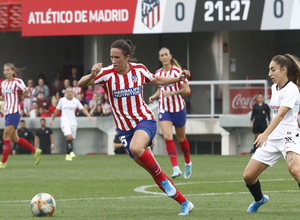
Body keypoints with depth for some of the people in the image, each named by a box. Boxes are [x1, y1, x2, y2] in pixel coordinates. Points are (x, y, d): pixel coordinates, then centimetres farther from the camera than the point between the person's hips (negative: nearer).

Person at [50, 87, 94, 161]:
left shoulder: (75, 101, 6)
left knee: (71, 139, 5)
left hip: (73, 123, 3)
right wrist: (52, 119, 21)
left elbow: (83, 109, 6)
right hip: (65, 122, -3)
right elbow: (57, 110, 14)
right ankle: (71, 152, -27)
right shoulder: (62, 100, 3)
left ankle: (68, 155, 16)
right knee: (69, 136, -25)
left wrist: (89, 116, -9)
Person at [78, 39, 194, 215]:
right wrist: (92, 75, -37)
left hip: (145, 120, -2)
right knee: (153, 171, 2)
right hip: (125, 128, 2)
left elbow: (156, 81, 17)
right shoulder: (107, 73, -10)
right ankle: (185, 203, 13)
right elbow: (81, 84, -17)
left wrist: (178, 79, 6)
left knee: (135, 148, -36)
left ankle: (163, 179, -15)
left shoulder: (140, 70, -4)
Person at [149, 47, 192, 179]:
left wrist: (172, 93, -26)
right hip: (164, 109, 3)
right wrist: (154, 96, 3)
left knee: (181, 139, 12)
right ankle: (176, 168, -20)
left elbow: (187, 90, -13)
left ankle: (188, 163, 37)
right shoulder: (158, 73, 5)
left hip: (178, 109, -3)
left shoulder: (177, 71, -11)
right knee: (167, 137, -17)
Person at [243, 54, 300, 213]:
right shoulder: (274, 88, 13)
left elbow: (281, 114, -26)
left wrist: (266, 133, -37)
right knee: (248, 175, 5)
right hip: (271, 139, 8)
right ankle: (259, 199, 34)